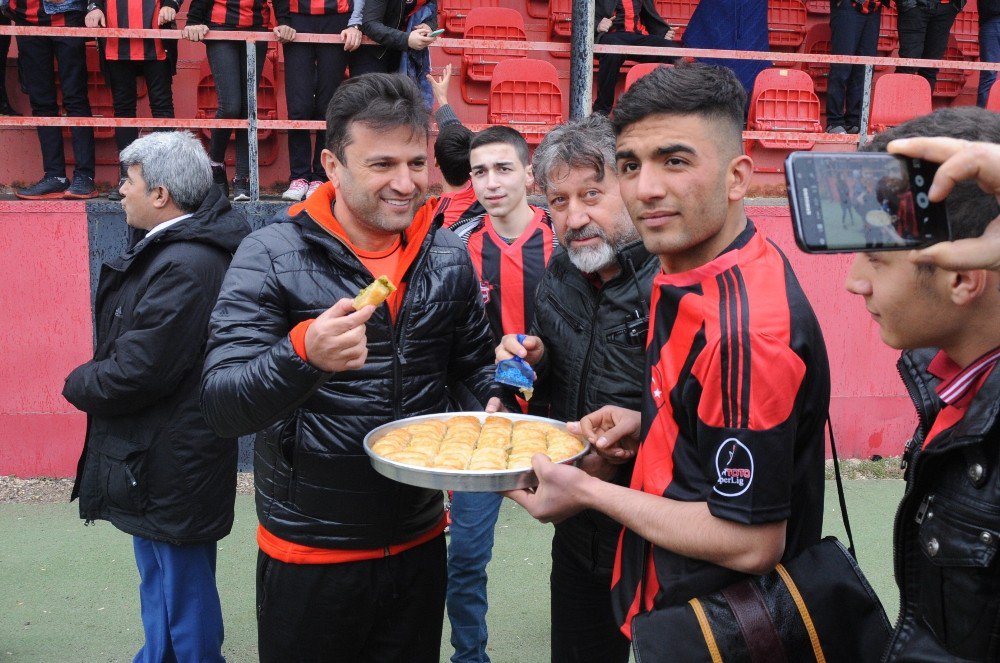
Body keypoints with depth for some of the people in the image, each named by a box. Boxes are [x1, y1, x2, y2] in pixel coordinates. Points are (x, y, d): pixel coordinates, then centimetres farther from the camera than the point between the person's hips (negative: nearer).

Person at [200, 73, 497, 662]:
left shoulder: (449, 256, 0)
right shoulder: (273, 256, -13)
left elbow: (474, 363, 13)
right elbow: (222, 405, -20)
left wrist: (501, 397, -9)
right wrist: (303, 353, -39)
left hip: (419, 543, 4)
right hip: (308, 556, -3)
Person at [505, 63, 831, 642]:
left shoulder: (745, 328, -30)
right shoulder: (686, 279, 0)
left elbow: (752, 543, -26)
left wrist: (589, 492, -18)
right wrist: (647, 426, -3)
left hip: (714, 634, -8)